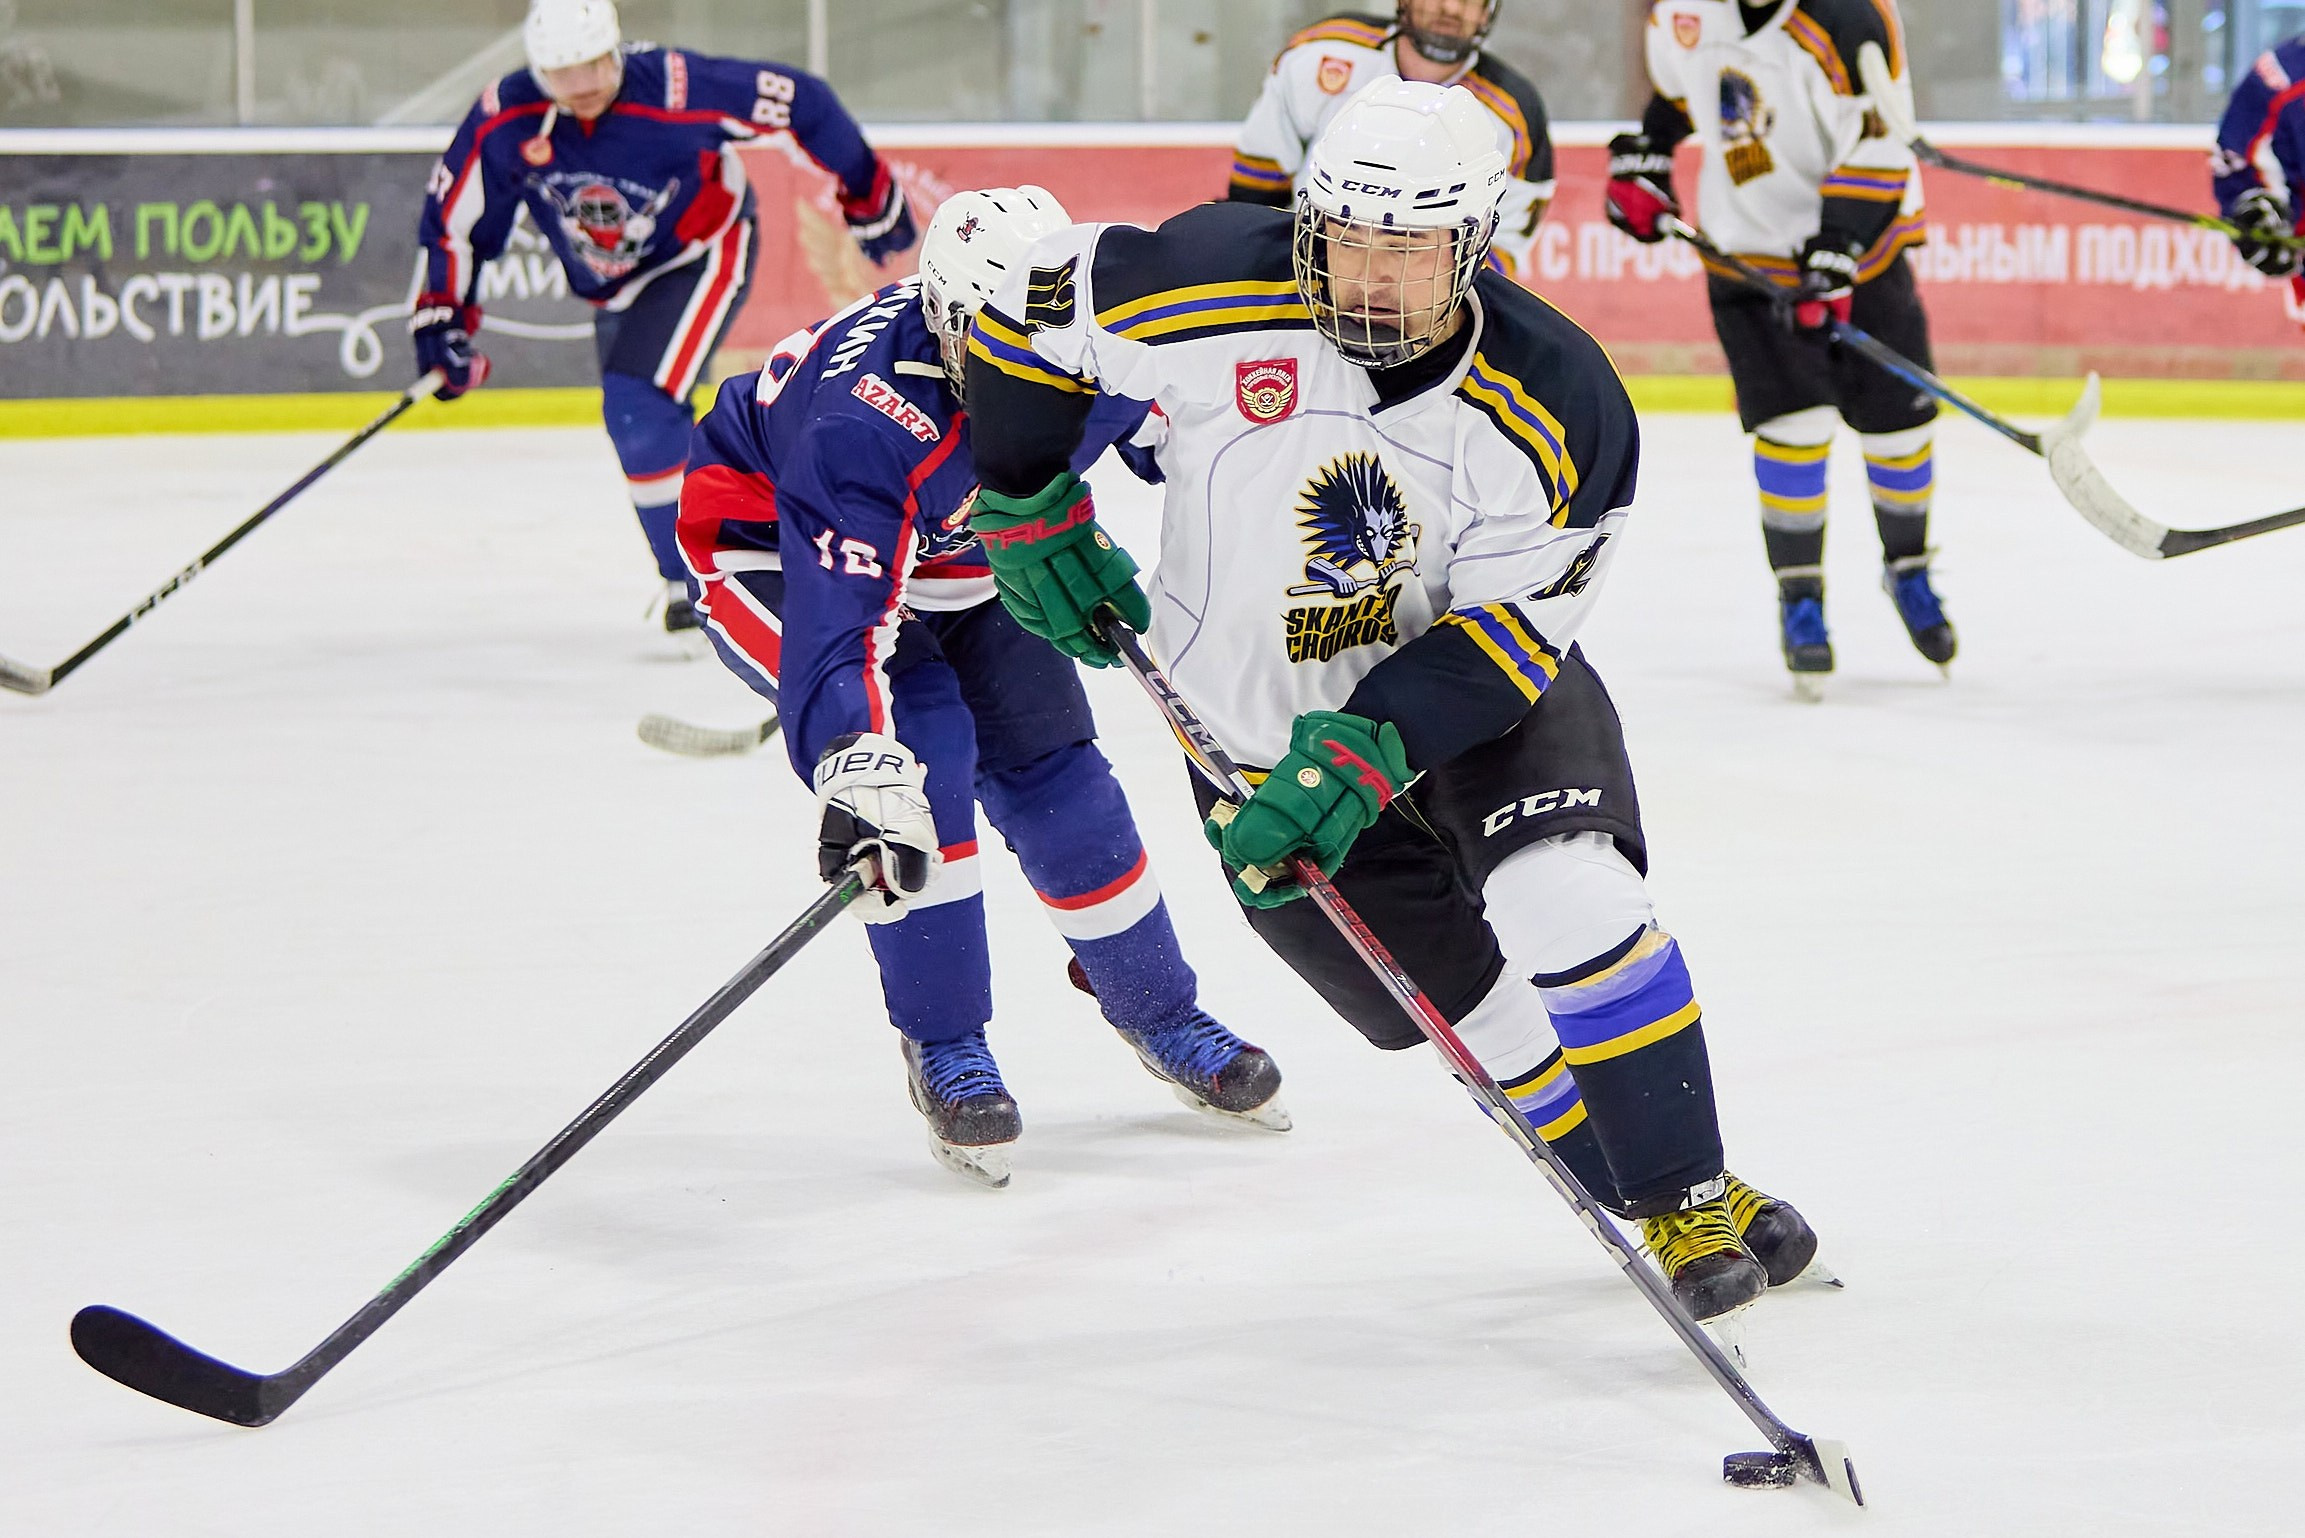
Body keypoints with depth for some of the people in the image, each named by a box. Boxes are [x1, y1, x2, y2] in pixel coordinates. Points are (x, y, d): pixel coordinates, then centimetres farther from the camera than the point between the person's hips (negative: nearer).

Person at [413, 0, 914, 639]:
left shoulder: (677, 90, -33)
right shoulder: (505, 122, -22)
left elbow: (802, 103, -22)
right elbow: (452, 216, -8)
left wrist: (869, 197, -12)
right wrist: (440, 319, -15)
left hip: (706, 252, -6)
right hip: (614, 289, 6)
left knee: (641, 412, -23)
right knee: (645, 435, 15)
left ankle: (693, 577, -8)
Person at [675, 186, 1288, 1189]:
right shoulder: (866, 415, -43)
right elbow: (836, 616, -52)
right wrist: (859, 768, -64)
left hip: (953, 551, 6)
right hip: (770, 534, -6)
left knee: (1048, 765, 3)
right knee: (920, 745, -24)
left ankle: (1158, 1014, 25)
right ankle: (944, 1048, -9)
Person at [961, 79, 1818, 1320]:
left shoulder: (1555, 405, -23)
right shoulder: (1214, 294, -25)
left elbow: (1509, 632, -20)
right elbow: (1033, 308, -8)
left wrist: (1363, 752, -32)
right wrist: (1032, 517, 0)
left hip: (1474, 676, -1)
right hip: (1259, 725, 1)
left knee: (1570, 901, -24)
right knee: (1462, 1000, 0)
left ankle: (1692, 1197, -10)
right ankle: (1654, 1212, 18)